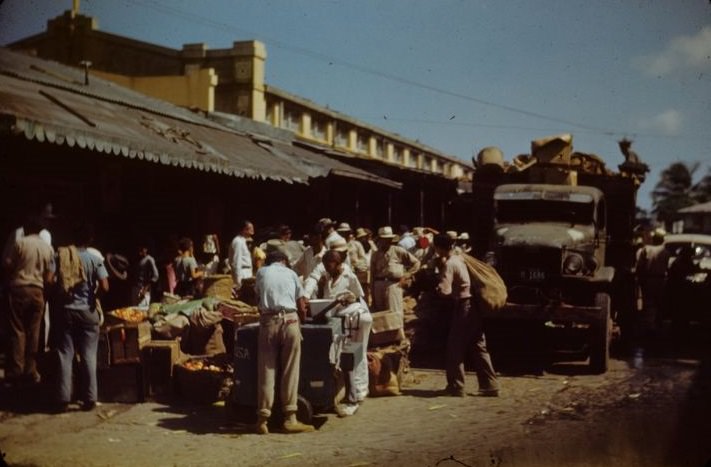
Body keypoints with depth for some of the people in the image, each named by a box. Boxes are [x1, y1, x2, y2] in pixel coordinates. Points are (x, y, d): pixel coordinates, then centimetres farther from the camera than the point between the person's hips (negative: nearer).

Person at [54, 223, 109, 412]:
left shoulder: (61, 255, -1)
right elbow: (104, 287, -14)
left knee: (65, 355, 4)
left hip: (66, 311, 1)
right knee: (88, 356, 5)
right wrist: (93, 295, 6)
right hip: (87, 311, -1)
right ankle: (89, 398, 5)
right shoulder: (94, 259, -6)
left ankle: (63, 400, 1)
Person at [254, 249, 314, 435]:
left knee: (266, 371, 2)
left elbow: (258, 303, 18)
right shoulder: (291, 274, 16)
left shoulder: (261, 272, 17)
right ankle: (290, 418, 0)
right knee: (290, 372, 2)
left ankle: (263, 419, 0)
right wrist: (302, 322, 29)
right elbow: (302, 308, 14)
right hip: (290, 320, 0)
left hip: (268, 321, 1)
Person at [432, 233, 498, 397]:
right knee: (479, 347, 10)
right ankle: (489, 385, 9)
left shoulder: (449, 264, -13)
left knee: (455, 348, 2)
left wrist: (436, 287, -1)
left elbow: (444, 290, -22)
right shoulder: (460, 258, 13)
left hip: (463, 307, -8)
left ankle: (456, 386, 6)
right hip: (474, 307, 8)